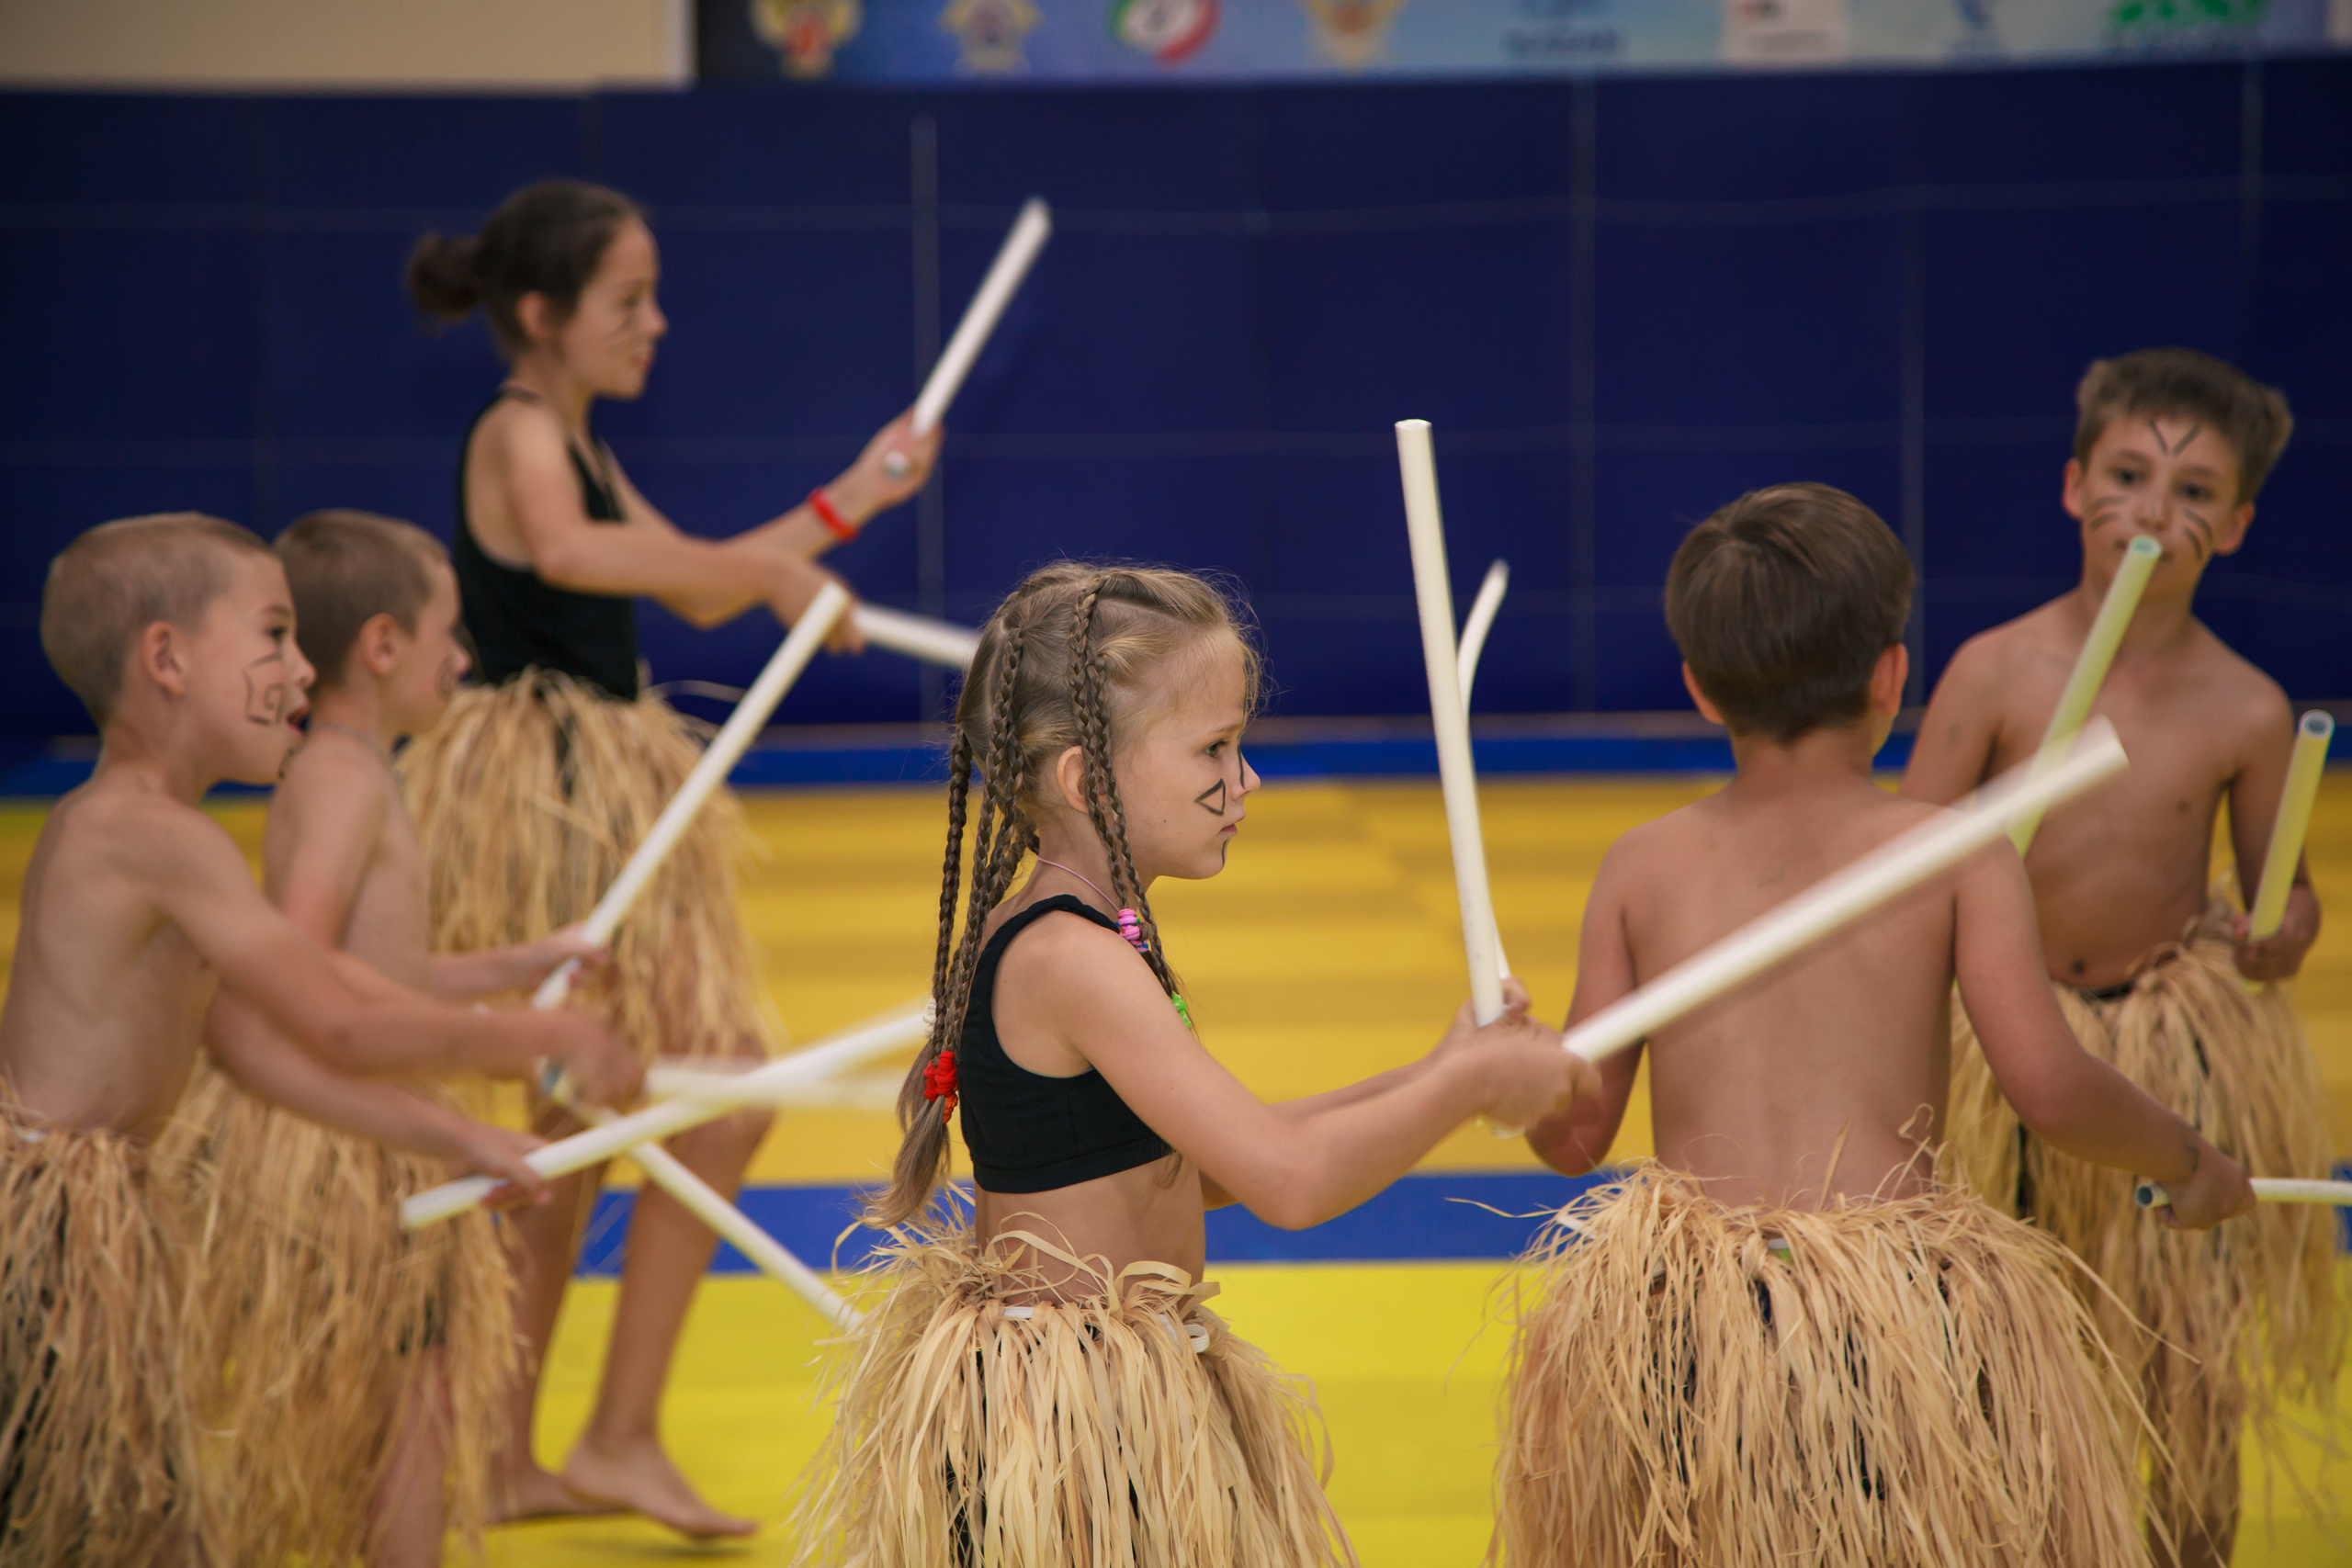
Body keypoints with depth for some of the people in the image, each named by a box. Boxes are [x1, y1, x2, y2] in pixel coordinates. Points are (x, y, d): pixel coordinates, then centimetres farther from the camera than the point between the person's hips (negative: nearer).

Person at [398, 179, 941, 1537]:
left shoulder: (576, 446, 17)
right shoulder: (520, 434, -13)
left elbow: (695, 592, 24)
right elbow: (566, 551, -36)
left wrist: (853, 499, 21)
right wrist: (771, 570, -35)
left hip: (594, 799, 10)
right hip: (549, 792, -10)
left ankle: (507, 1462, 21)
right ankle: (623, 1437, -6)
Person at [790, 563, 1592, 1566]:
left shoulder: (1025, 936, 9)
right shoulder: (1073, 962, -22)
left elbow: (1191, 1163, 16)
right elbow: (1288, 1182, -26)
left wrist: (1417, 1086, 11)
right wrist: (1468, 1084, -12)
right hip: (1072, 1409, -10)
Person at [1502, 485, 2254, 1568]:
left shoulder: (1642, 866, 9)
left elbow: (1572, 1134, 6)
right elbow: (2049, 1087, -7)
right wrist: (2190, 1164, 11)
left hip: (1670, 1316, 2)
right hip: (1899, 1306, -2)